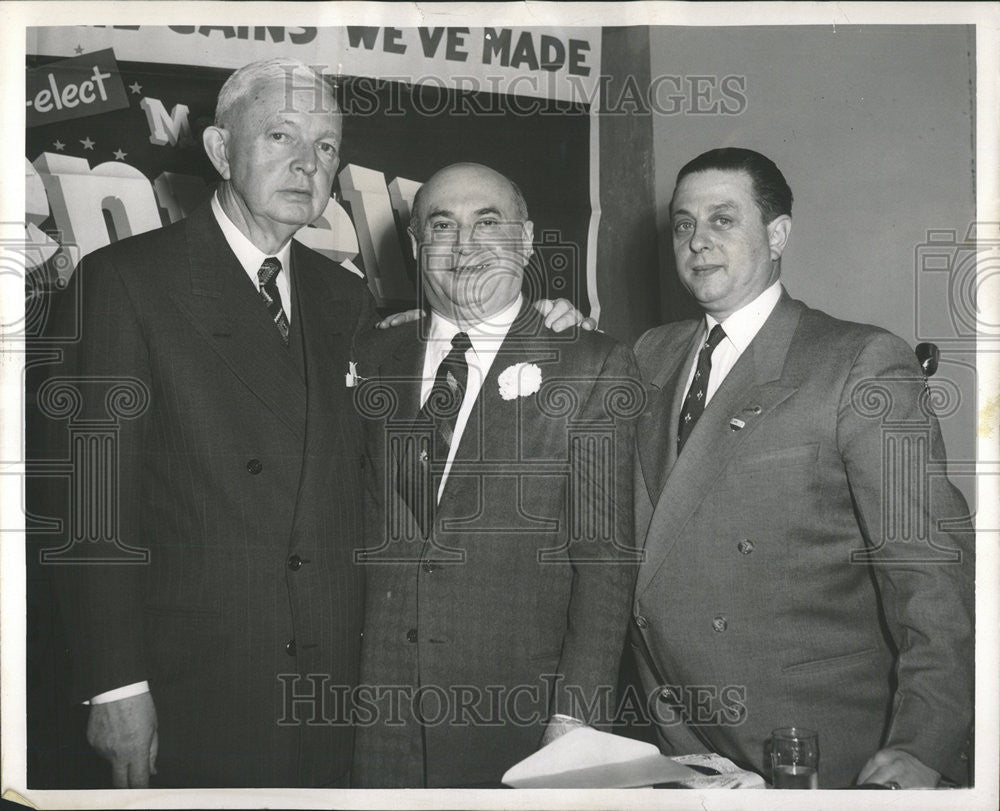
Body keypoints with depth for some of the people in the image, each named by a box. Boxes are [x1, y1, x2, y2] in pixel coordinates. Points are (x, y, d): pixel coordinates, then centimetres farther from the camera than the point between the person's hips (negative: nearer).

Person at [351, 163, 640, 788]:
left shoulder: (594, 366, -4)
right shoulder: (375, 361, 9)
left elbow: (604, 557, -8)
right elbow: (367, 531, 10)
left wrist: (573, 716, -13)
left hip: (518, 717, -3)